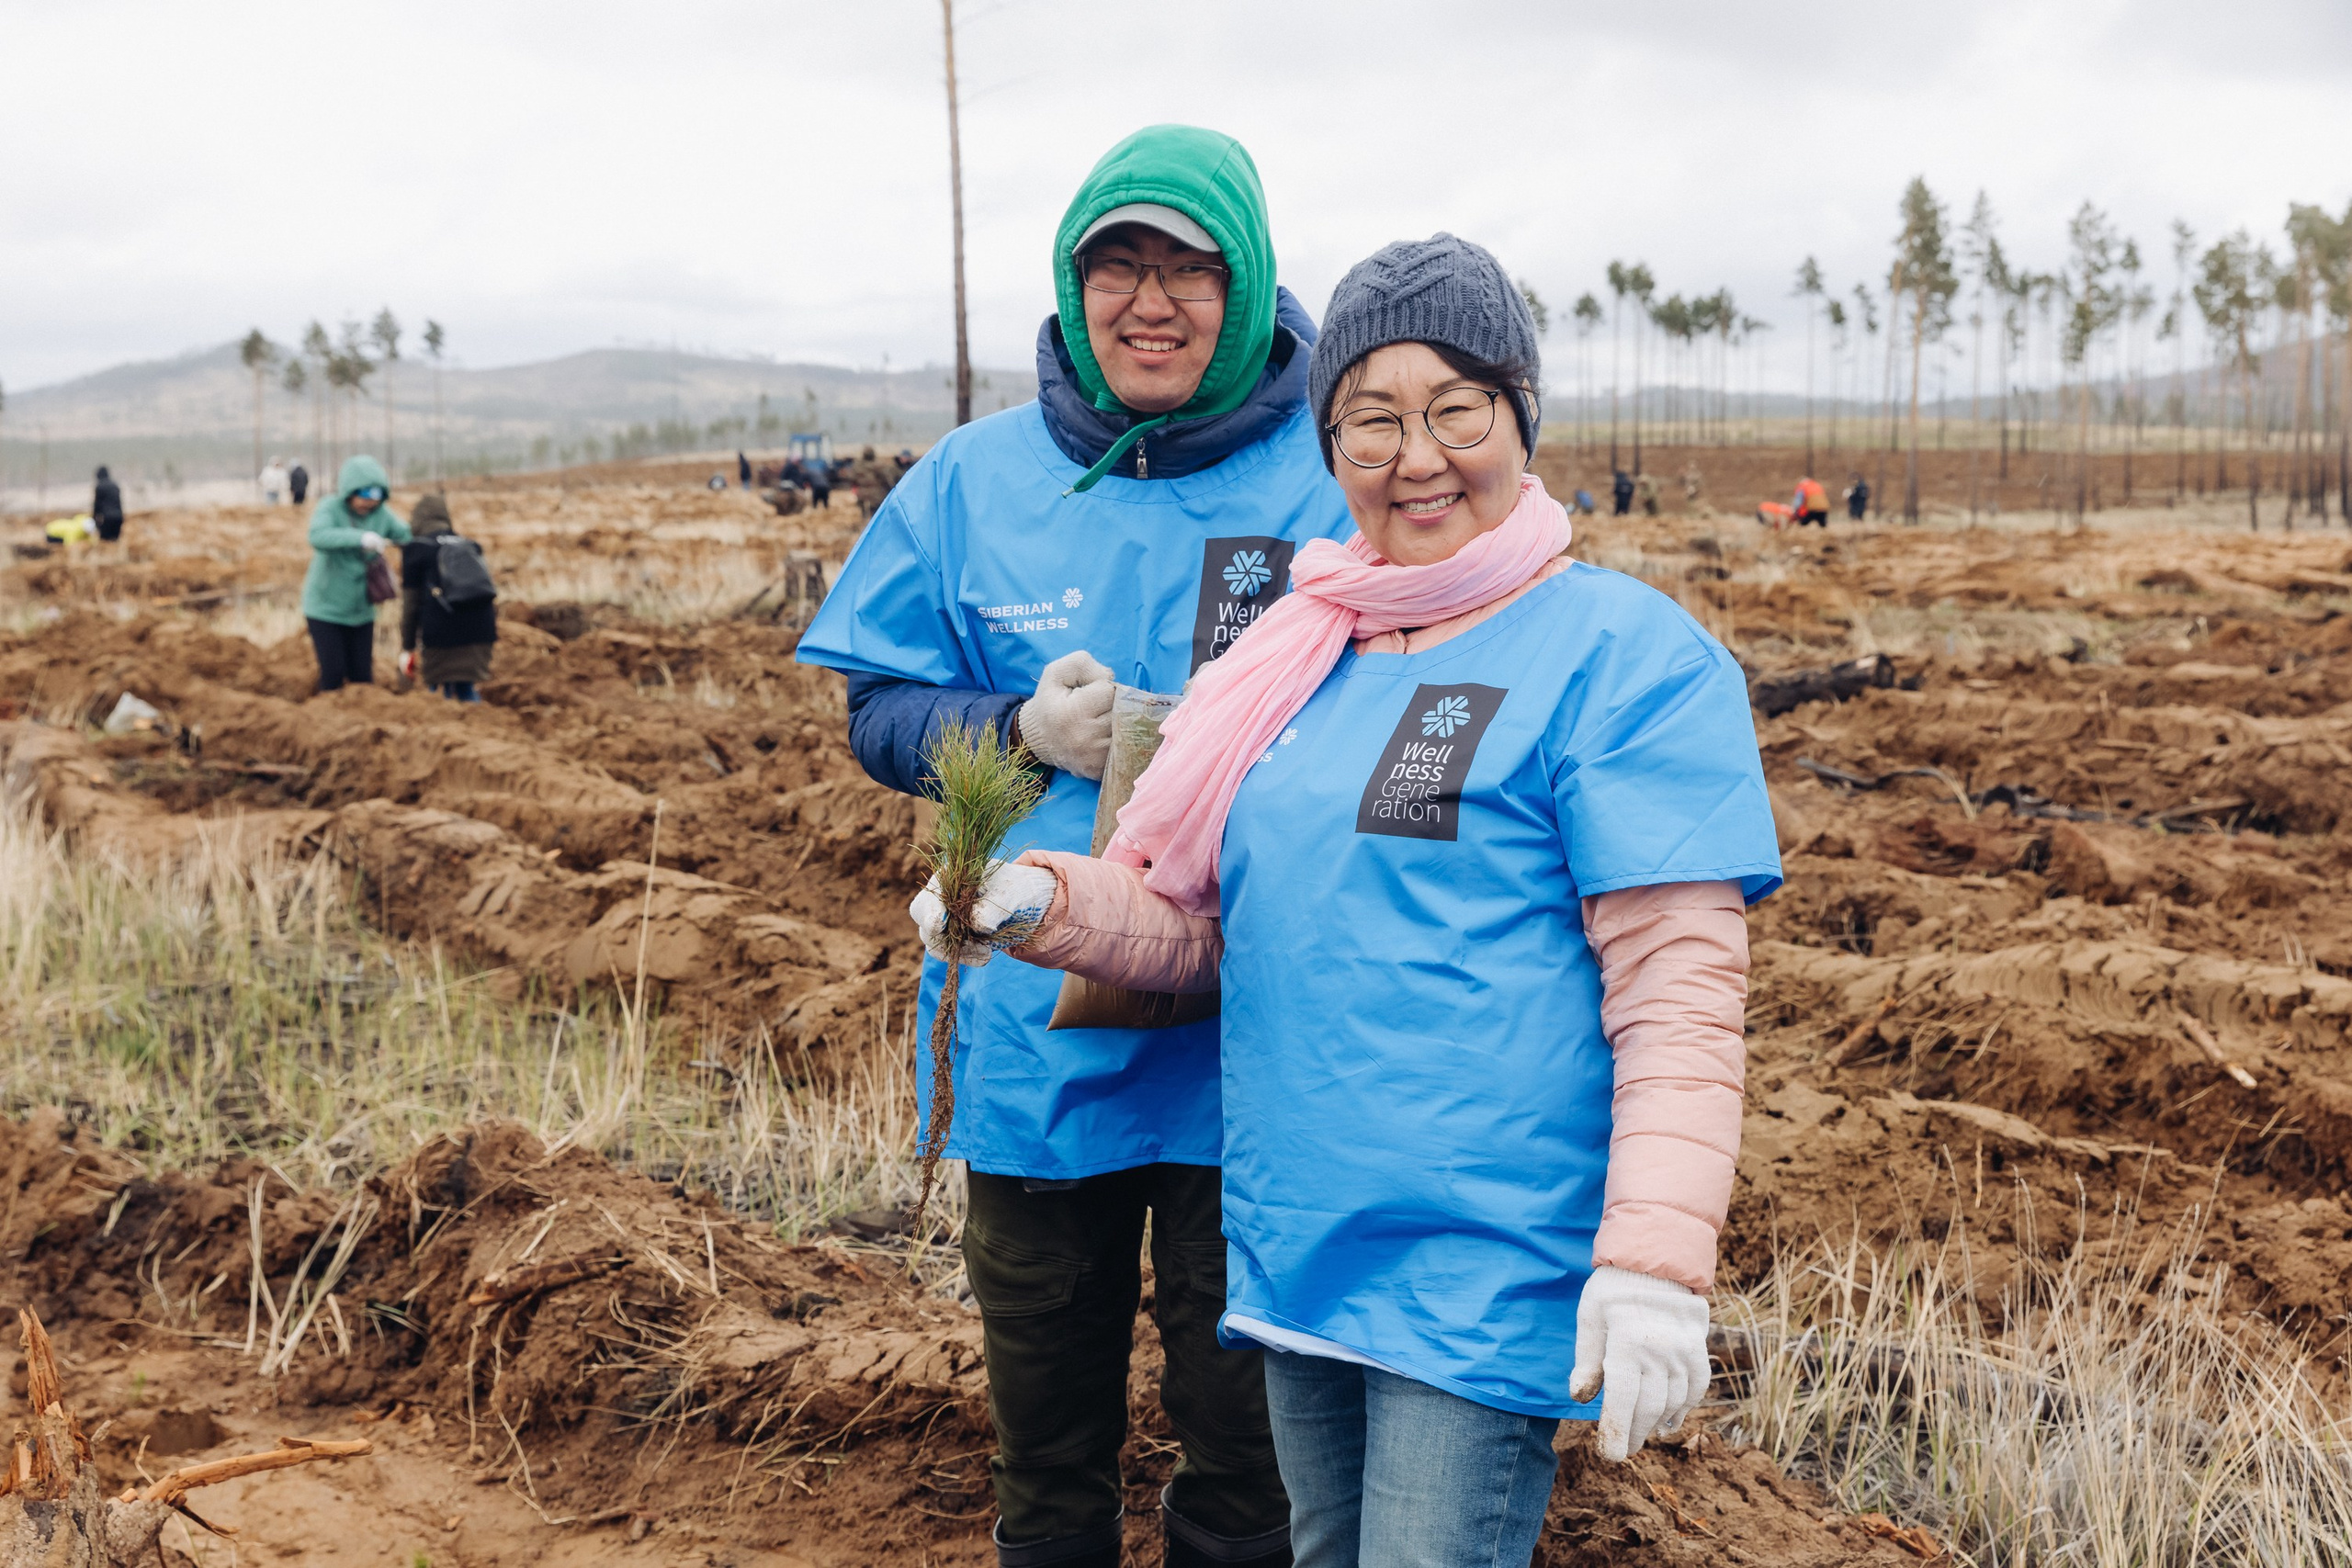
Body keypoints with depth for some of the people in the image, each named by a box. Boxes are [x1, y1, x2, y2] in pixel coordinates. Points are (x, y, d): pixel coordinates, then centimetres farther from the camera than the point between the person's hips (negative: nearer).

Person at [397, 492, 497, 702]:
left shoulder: (415, 549, 5)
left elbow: (411, 601, 3)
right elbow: (490, 594, 20)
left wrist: (407, 647, 8)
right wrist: (492, 636, 27)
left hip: (442, 632, -4)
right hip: (479, 632, 4)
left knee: (440, 690, 5)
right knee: (468, 687, 10)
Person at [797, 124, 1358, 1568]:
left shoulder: (1333, 479, -5)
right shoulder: (975, 479, 4)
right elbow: (883, 715, 6)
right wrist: (1029, 731, -13)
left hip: (1251, 1052, -2)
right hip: (1033, 1043, 3)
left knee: (1244, 1417, 10)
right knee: (1043, 1410, 20)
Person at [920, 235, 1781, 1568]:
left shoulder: (1625, 655, -10)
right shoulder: (1302, 655, 11)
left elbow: (1680, 985, -16)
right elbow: (1207, 920, 16)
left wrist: (1656, 1262, -23)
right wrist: (1042, 902, -4)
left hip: (1484, 1281, -7)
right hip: (1301, 1257, 7)